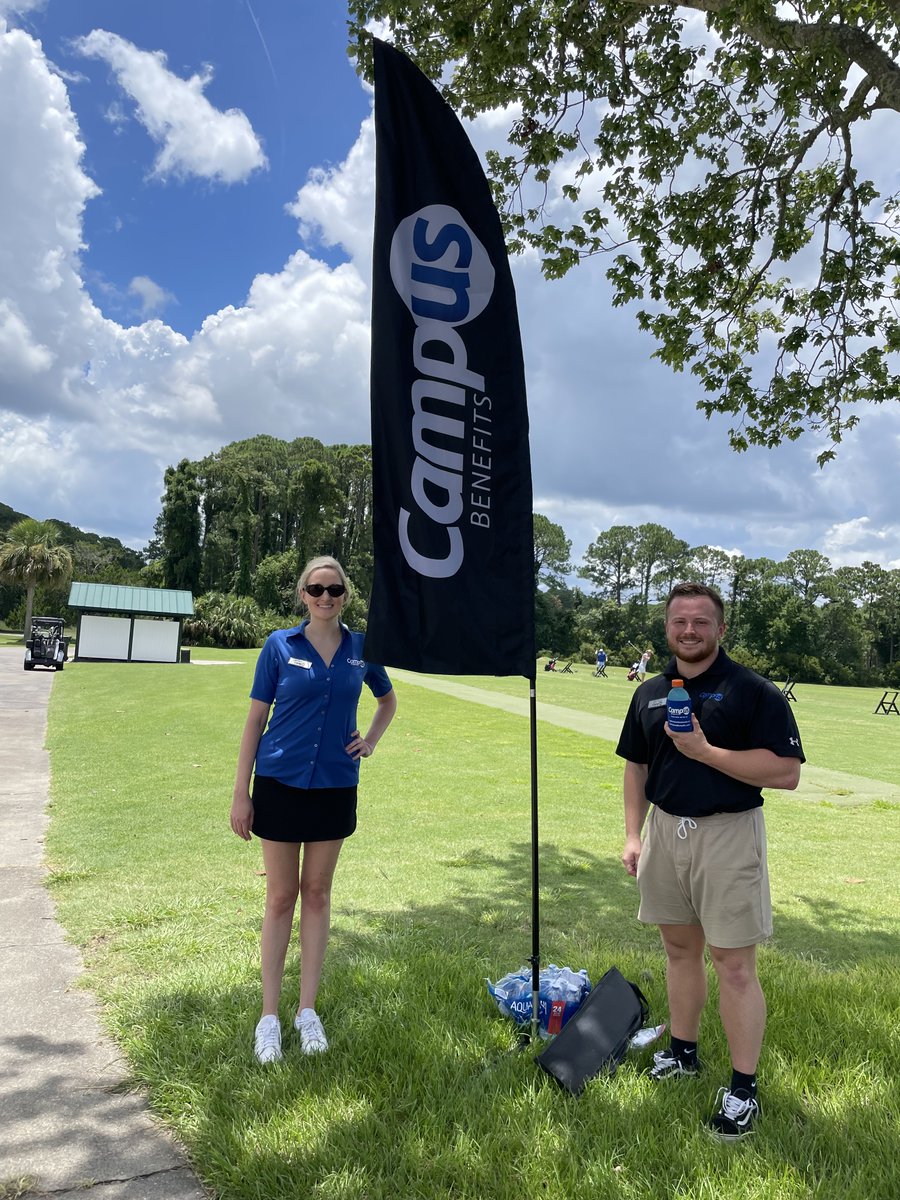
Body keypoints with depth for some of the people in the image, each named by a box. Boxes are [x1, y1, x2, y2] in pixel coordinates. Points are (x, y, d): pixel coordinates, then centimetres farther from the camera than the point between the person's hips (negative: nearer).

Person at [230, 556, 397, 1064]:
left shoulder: (361, 648, 1)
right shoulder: (280, 645, -5)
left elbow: (388, 700, 19)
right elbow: (256, 719, -3)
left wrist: (371, 740, 1)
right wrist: (241, 793, -4)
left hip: (335, 786, 2)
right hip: (280, 782, -2)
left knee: (318, 894, 12)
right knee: (282, 896, 7)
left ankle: (308, 1009, 25)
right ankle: (270, 1015, 21)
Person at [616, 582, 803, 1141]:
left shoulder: (754, 691, -10)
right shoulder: (650, 693, 7)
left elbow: (787, 772, -16)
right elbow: (636, 767, 14)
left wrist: (705, 750, -22)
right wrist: (633, 835, 6)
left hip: (728, 835, -5)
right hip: (664, 829, 5)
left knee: (735, 966, 2)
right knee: (680, 949, 18)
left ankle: (744, 1087, 18)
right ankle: (684, 1052, 36)